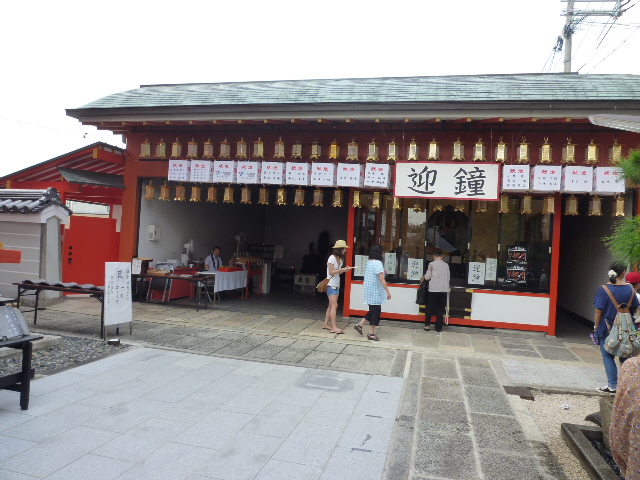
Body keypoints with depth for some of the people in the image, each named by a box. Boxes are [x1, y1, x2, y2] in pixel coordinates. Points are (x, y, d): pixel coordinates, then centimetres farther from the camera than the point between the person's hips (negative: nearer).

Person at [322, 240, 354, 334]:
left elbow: (338, 272, 12)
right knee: (334, 306, -11)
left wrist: (344, 269, -4)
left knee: (331, 306, 10)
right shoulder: (332, 258, -12)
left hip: (336, 285, 8)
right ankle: (334, 327, -11)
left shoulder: (340, 259, 13)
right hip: (331, 285, -8)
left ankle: (326, 324, 17)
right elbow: (331, 272, -15)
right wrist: (342, 269, -20)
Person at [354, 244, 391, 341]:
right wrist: (388, 291, -20)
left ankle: (360, 324, 20)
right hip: (376, 292, -9)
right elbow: (381, 279, -22)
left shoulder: (369, 262, 10)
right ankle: (371, 333, 8)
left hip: (369, 291, 9)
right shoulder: (378, 263, -17)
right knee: (375, 312, 1)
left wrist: (383, 272, 17)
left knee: (373, 311, 20)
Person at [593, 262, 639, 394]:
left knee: (608, 357, 5)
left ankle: (612, 385, 6)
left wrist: (596, 327, -4)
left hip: (607, 328, -4)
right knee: (624, 356, 16)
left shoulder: (603, 289, -13)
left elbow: (599, 311, -13)